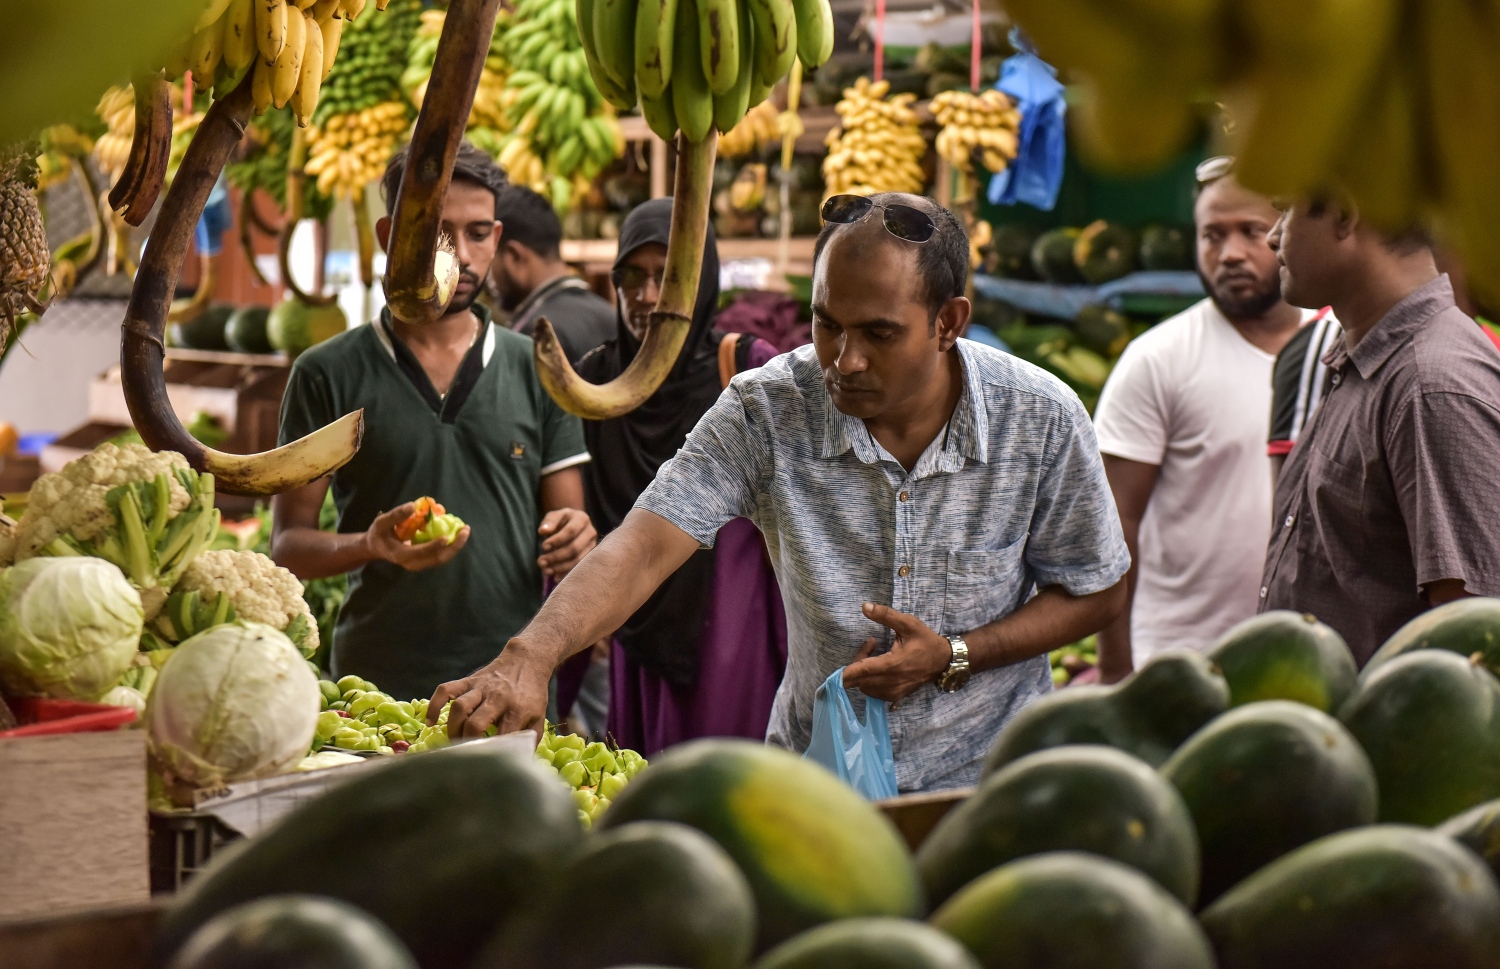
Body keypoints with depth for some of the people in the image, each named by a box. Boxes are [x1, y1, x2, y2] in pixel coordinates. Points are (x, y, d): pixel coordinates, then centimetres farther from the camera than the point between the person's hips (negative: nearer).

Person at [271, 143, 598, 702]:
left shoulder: (537, 371, 8)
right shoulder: (329, 375, 2)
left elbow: (570, 520, 10)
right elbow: (287, 546, 1)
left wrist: (572, 537, -14)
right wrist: (373, 545, -19)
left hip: (513, 682, 2)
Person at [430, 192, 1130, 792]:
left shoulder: (1041, 421, -13)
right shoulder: (765, 411, -14)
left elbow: (1096, 594, 0)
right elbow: (645, 547, -23)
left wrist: (954, 657, -16)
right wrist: (529, 658, -40)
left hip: (987, 780, -1)